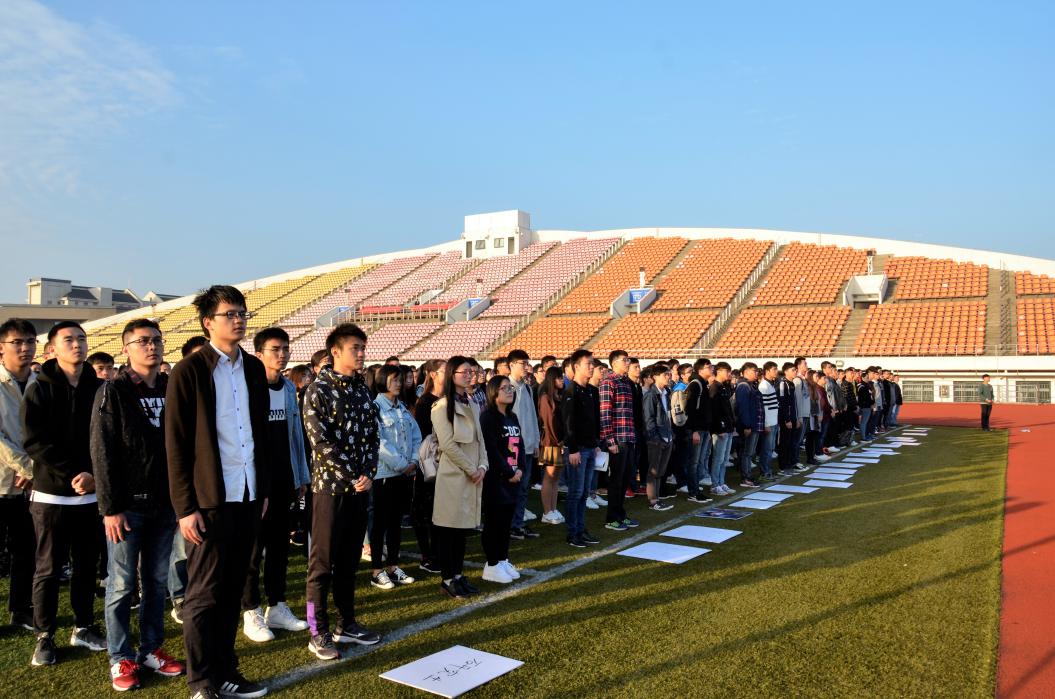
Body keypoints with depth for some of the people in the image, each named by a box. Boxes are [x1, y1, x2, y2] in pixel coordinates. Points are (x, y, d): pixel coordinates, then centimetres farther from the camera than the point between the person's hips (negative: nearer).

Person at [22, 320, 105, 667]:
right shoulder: (39, 390, -2)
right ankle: (44, 636, 18)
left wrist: (95, 475, -12)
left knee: (87, 565, 10)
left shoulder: (99, 388, 4)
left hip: (91, 494, 2)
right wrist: (73, 474, -16)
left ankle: (84, 627, 24)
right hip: (52, 494, -2)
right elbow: (34, 442, -10)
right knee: (49, 569, 6)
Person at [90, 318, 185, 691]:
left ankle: (151, 648, 24)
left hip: (164, 503, 5)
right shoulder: (113, 391, -5)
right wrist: (110, 507, -14)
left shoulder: (171, 390, 9)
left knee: (157, 580, 12)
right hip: (128, 505, -4)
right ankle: (121, 657, 16)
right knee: (122, 584, 4)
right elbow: (102, 453, -9)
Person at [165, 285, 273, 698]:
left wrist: (264, 488, 13)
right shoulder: (189, 371, -7)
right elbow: (176, 444, -8)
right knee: (204, 594, 5)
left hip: (248, 495, 5)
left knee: (233, 589, 14)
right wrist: (185, 506, -11)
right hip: (209, 499, -5)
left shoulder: (253, 368, 10)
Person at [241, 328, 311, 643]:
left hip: (284, 481, 6)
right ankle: (251, 614, 16)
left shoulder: (289, 388, 9)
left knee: (280, 545, 13)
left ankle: (277, 607, 24)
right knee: (253, 548, 4)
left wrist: (302, 476, 13)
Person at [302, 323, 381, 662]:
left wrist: (368, 474, -4)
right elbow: (321, 443, -15)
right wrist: (353, 477, -15)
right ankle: (318, 632, 13)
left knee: (349, 560, 14)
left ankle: (346, 624, 26)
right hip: (330, 486, -6)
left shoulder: (362, 389, 9)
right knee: (323, 562, 3)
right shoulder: (318, 390, -9)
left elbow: (372, 436, 10)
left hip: (360, 486, 6)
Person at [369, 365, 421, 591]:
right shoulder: (375, 407, -9)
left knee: (396, 521, 13)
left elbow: (416, 436, 11)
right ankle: (377, 571, 10)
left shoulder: (403, 408, 13)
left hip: (405, 473, 7)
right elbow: (378, 442, -16)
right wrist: (401, 464, -14)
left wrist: (414, 460, -4)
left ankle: (393, 566, 23)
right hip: (384, 472, -7)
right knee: (381, 521, 2)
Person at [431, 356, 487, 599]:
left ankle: (458, 574, 20)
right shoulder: (442, 406, -10)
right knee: (449, 527, 0)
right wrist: (470, 469, -12)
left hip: (473, 475, 7)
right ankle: (447, 579, 8)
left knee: (463, 526, 12)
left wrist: (482, 466, -1)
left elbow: (480, 439, 13)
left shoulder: (472, 405, 14)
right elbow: (448, 444, -14)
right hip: (453, 474, -7)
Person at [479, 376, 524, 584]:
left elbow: (520, 445, 14)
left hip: (513, 478, 8)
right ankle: (492, 565, 8)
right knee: (493, 522, 0)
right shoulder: (487, 417, -11)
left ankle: (503, 560, 23)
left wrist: (520, 469, -1)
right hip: (495, 479, -8)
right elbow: (491, 449, -17)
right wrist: (509, 473, -14)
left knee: (506, 522, 13)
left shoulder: (512, 417, 15)